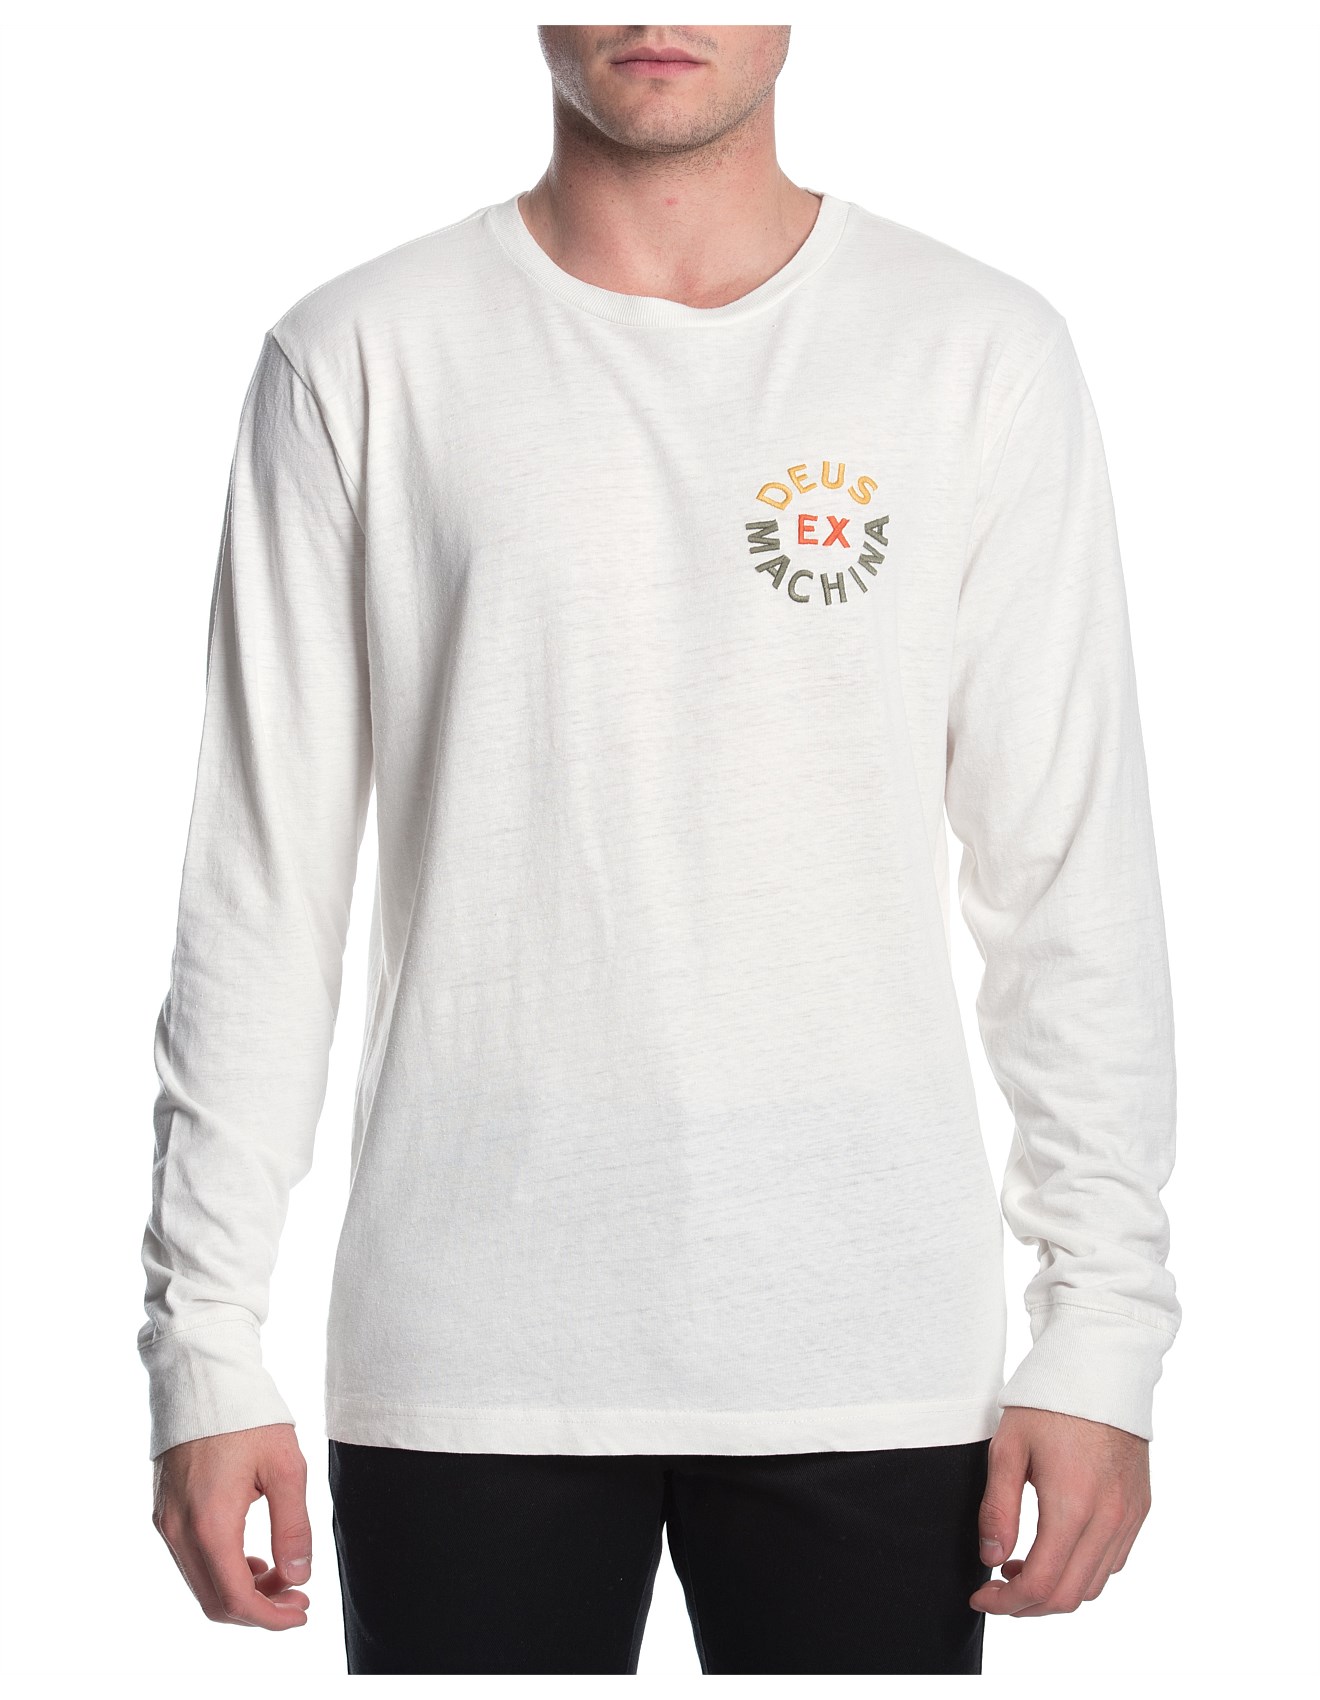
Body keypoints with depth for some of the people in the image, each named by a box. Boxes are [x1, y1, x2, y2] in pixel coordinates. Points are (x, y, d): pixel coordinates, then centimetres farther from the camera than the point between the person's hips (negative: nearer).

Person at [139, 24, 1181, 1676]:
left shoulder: (980, 351, 3)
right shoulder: (360, 359, 2)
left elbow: (1077, 881, 3)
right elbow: (258, 891, 2)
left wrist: (1102, 1321, -2)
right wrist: (205, 1339, -1)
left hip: (876, 1353, 1)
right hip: (464, 1355, 0)